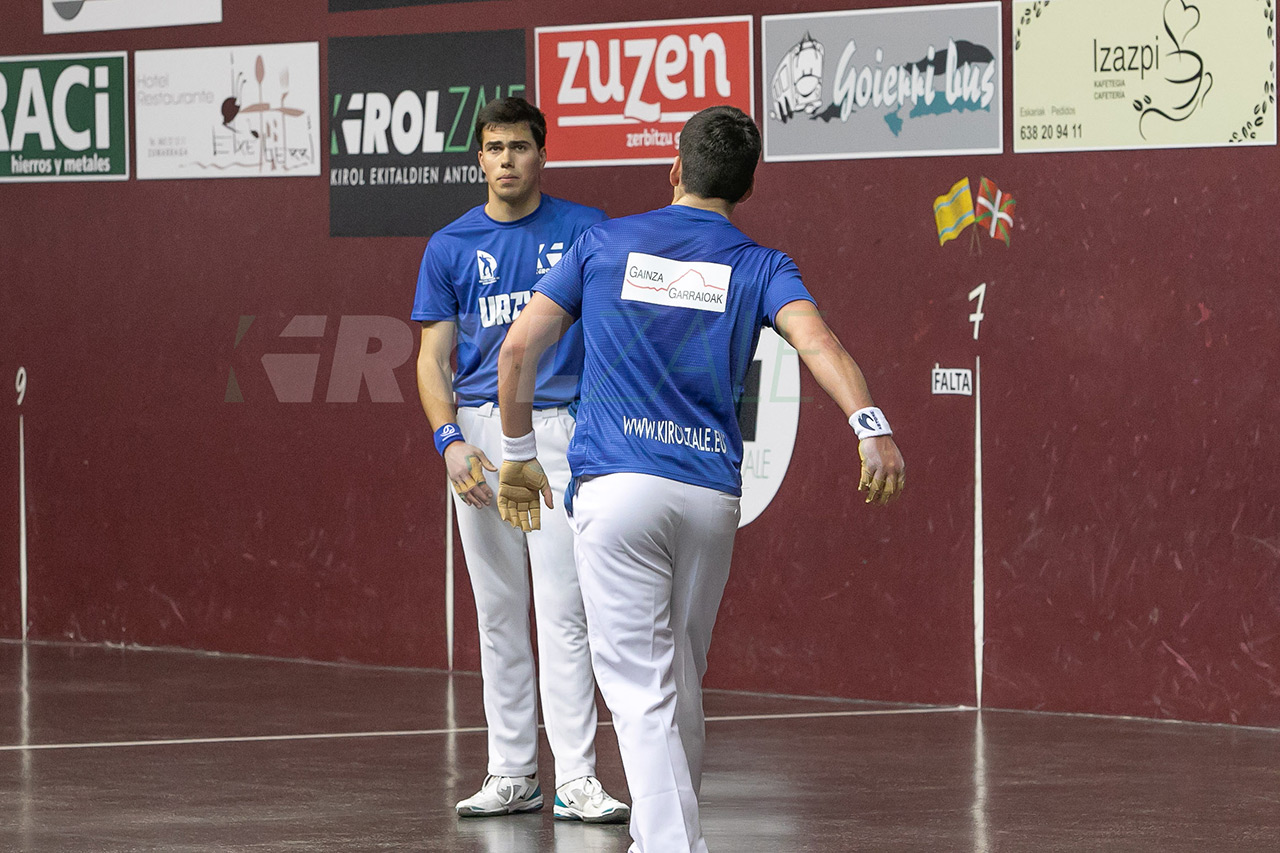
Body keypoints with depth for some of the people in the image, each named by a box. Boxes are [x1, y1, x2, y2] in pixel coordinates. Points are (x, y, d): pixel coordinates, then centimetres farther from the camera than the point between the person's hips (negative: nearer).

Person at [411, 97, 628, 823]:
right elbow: (433, 358, 7)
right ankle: (513, 775, 13)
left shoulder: (585, 231, 2)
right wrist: (450, 441, -9)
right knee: (499, 613, 7)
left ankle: (577, 779, -11)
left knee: (562, 611, -10)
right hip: (481, 431, 3)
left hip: (558, 429, -3)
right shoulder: (450, 246, 8)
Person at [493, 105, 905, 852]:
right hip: (712, 496, 2)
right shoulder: (758, 266, 8)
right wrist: (870, 427, -24)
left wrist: (519, 453, 19)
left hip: (616, 484, -2)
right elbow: (815, 340, -12)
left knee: (641, 690, -6)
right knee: (683, 684, 18)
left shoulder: (606, 244, 11)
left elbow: (519, 349, 8)